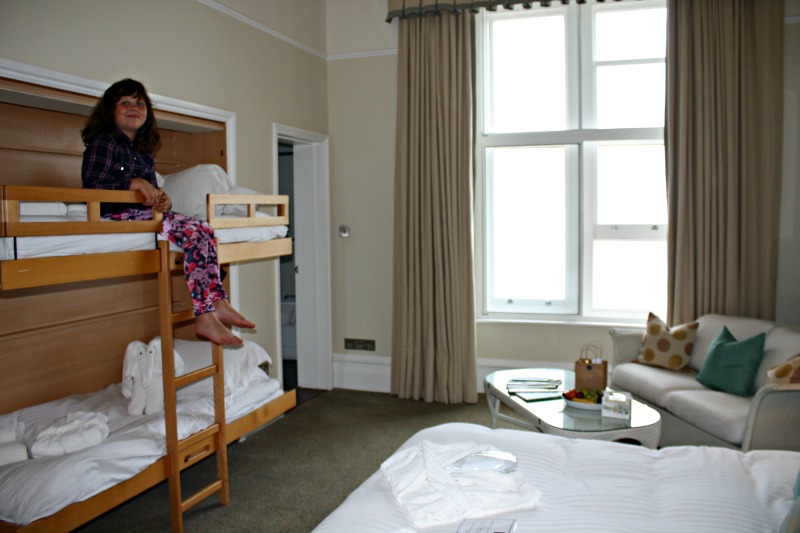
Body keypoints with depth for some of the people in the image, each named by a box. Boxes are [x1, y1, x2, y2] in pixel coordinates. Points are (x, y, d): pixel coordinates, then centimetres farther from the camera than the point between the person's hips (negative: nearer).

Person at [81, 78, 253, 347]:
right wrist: (134, 183, -20)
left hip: (143, 214, 8)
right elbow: (92, 187, -11)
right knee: (193, 232, -26)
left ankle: (217, 305, -21)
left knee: (203, 231, -13)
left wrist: (162, 199, -7)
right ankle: (207, 316, -29)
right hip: (116, 215, -8)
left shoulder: (144, 153, 23)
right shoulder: (103, 141, 0)